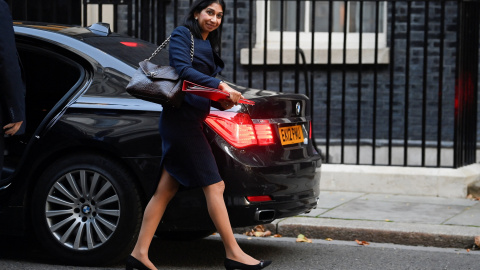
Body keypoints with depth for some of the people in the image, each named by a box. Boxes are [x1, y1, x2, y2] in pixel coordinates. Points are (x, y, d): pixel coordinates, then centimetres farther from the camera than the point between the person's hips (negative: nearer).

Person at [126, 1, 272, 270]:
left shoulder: (209, 46, 23)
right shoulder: (182, 34, -2)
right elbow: (183, 70, -16)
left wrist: (223, 100, 0)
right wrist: (220, 85, -22)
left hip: (191, 121, 9)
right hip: (182, 118, -9)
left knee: (167, 190, 6)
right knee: (215, 187, -8)